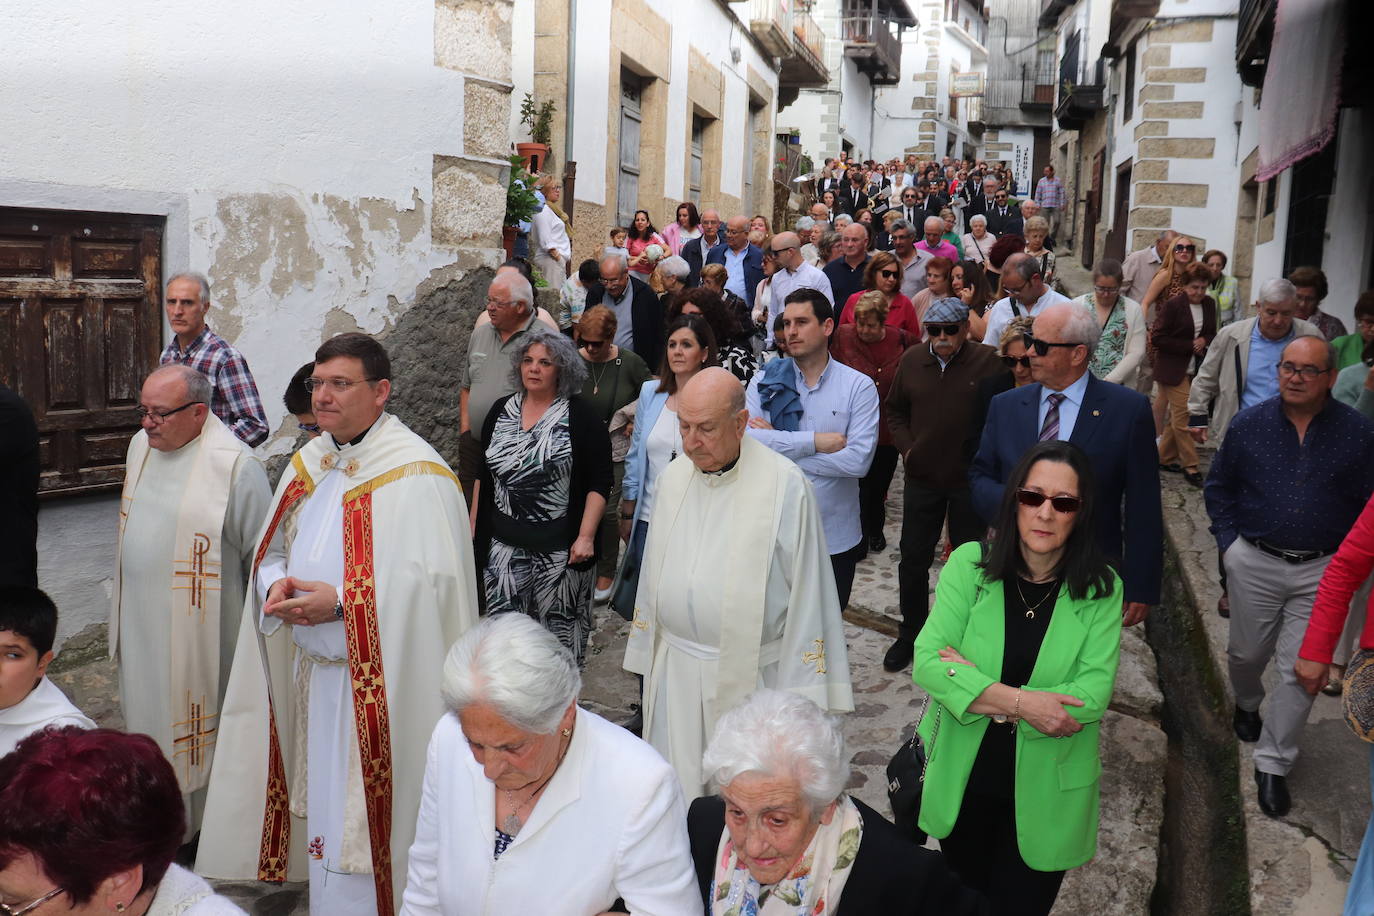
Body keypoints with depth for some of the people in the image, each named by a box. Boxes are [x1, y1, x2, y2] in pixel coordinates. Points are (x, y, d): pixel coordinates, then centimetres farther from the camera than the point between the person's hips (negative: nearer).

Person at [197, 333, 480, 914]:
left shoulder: (414, 473, -15)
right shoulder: (308, 463, 9)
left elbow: (432, 582, -21)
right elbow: (272, 553, 16)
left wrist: (341, 603, -24)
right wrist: (276, 586, -6)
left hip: (380, 686, -7)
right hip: (314, 674, 7)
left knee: (361, 820, 1)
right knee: (323, 805, 19)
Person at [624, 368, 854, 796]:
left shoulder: (785, 485, -14)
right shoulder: (672, 477, 3)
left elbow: (806, 591, -11)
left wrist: (800, 689, -9)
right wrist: (646, 655, 16)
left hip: (752, 675, -5)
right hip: (675, 668, 5)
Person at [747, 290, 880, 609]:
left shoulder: (858, 386, -6)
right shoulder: (765, 381, -1)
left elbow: (859, 459, -18)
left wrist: (779, 446, -15)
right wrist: (814, 442, -20)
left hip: (835, 537, 0)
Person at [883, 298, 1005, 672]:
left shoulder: (988, 362, -11)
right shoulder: (912, 360, 0)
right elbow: (895, 410, 11)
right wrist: (906, 448, 0)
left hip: (970, 480, -3)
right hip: (922, 477, 3)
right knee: (913, 559, 10)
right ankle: (911, 632, 28)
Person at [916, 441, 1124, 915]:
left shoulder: (1102, 590, -10)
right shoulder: (969, 564, -10)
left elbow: (1092, 697, -18)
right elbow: (927, 663, -17)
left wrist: (978, 686, -23)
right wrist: (1019, 701, -27)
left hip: (1045, 792, -1)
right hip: (961, 778, 1)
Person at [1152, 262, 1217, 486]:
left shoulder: (1209, 304, 8)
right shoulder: (1172, 305, -10)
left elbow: (1212, 333, 19)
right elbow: (1157, 338, -12)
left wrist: (1204, 340, -5)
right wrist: (1190, 345, -15)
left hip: (1196, 369, 6)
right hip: (1173, 369, -6)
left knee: (1177, 416, 11)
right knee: (1183, 415, -7)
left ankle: (1165, 458, 22)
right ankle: (1190, 467, -3)